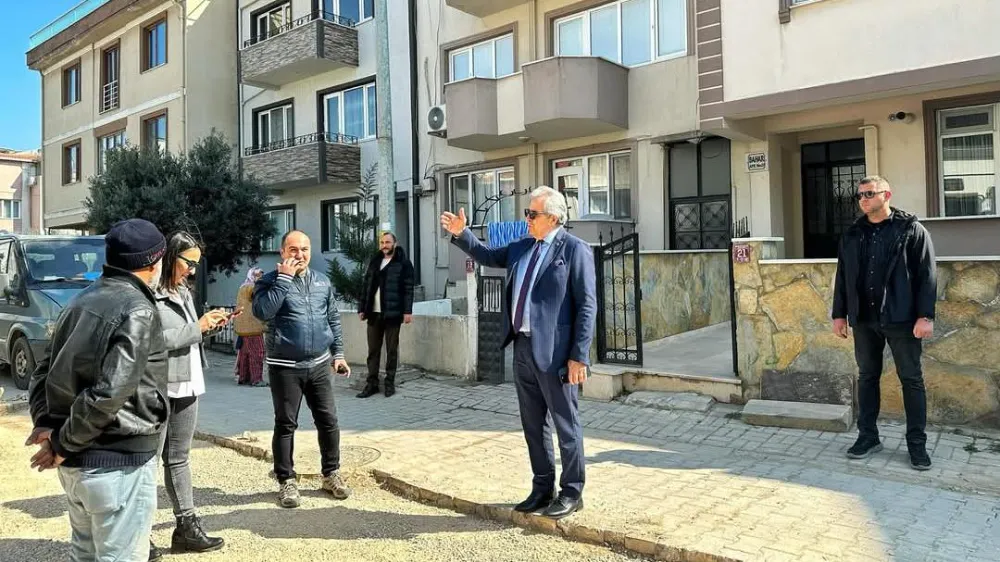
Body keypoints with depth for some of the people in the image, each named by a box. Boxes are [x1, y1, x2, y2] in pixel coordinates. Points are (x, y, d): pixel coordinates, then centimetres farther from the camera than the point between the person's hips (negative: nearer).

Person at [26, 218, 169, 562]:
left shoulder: (82, 301, 9)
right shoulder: (137, 310, -18)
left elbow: (45, 370, 12)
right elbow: (109, 392, -25)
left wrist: (46, 423, 2)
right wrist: (63, 444, -14)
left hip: (76, 460, 9)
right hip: (118, 463, -9)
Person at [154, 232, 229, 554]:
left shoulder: (183, 292, 14)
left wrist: (209, 326, 2)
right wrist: (197, 327, -15)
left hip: (186, 386, 8)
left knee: (179, 458, 14)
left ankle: (186, 526, 22)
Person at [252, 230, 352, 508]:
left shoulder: (322, 282, 9)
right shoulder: (270, 281, -5)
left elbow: (333, 319, 16)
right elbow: (262, 311, -23)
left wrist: (338, 353, 12)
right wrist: (284, 278, -21)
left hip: (319, 365, 4)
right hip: (285, 368, -4)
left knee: (329, 421, 8)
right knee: (286, 425, 5)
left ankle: (331, 474, 23)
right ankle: (286, 481, 18)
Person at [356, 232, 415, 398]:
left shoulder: (403, 263, -1)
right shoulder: (374, 262, 15)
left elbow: (408, 289, -7)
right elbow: (366, 286, 15)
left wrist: (407, 311, -14)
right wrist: (362, 308, 10)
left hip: (392, 313, -5)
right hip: (374, 313, 5)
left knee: (392, 350, 4)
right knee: (373, 350, 6)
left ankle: (390, 383, 12)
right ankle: (372, 383, 12)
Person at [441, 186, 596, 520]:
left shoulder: (575, 250, -9)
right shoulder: (522, 248, 12)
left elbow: (587, 306, -13)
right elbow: (487, 256, 27)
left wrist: (579, 356, -17)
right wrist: (461, 234, 11)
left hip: (554, 352, -7)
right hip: (523, 348, 8)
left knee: (565, 423, 5)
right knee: (532, 424, 15)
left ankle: (571, 493, 20)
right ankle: (542, 489, 29)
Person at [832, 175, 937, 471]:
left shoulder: (911, 229, -3)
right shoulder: (852, 234, 9)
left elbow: (927, 275, -7)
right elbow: (842, 277, 13)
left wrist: (925, 315, -13)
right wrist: (839, 314, 9)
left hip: (901, 318, -4)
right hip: (864, 319, 4)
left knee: (911, 380, 4)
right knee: (867, 377, 10)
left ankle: (917, 443, 14)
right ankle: (868, 436, 21)